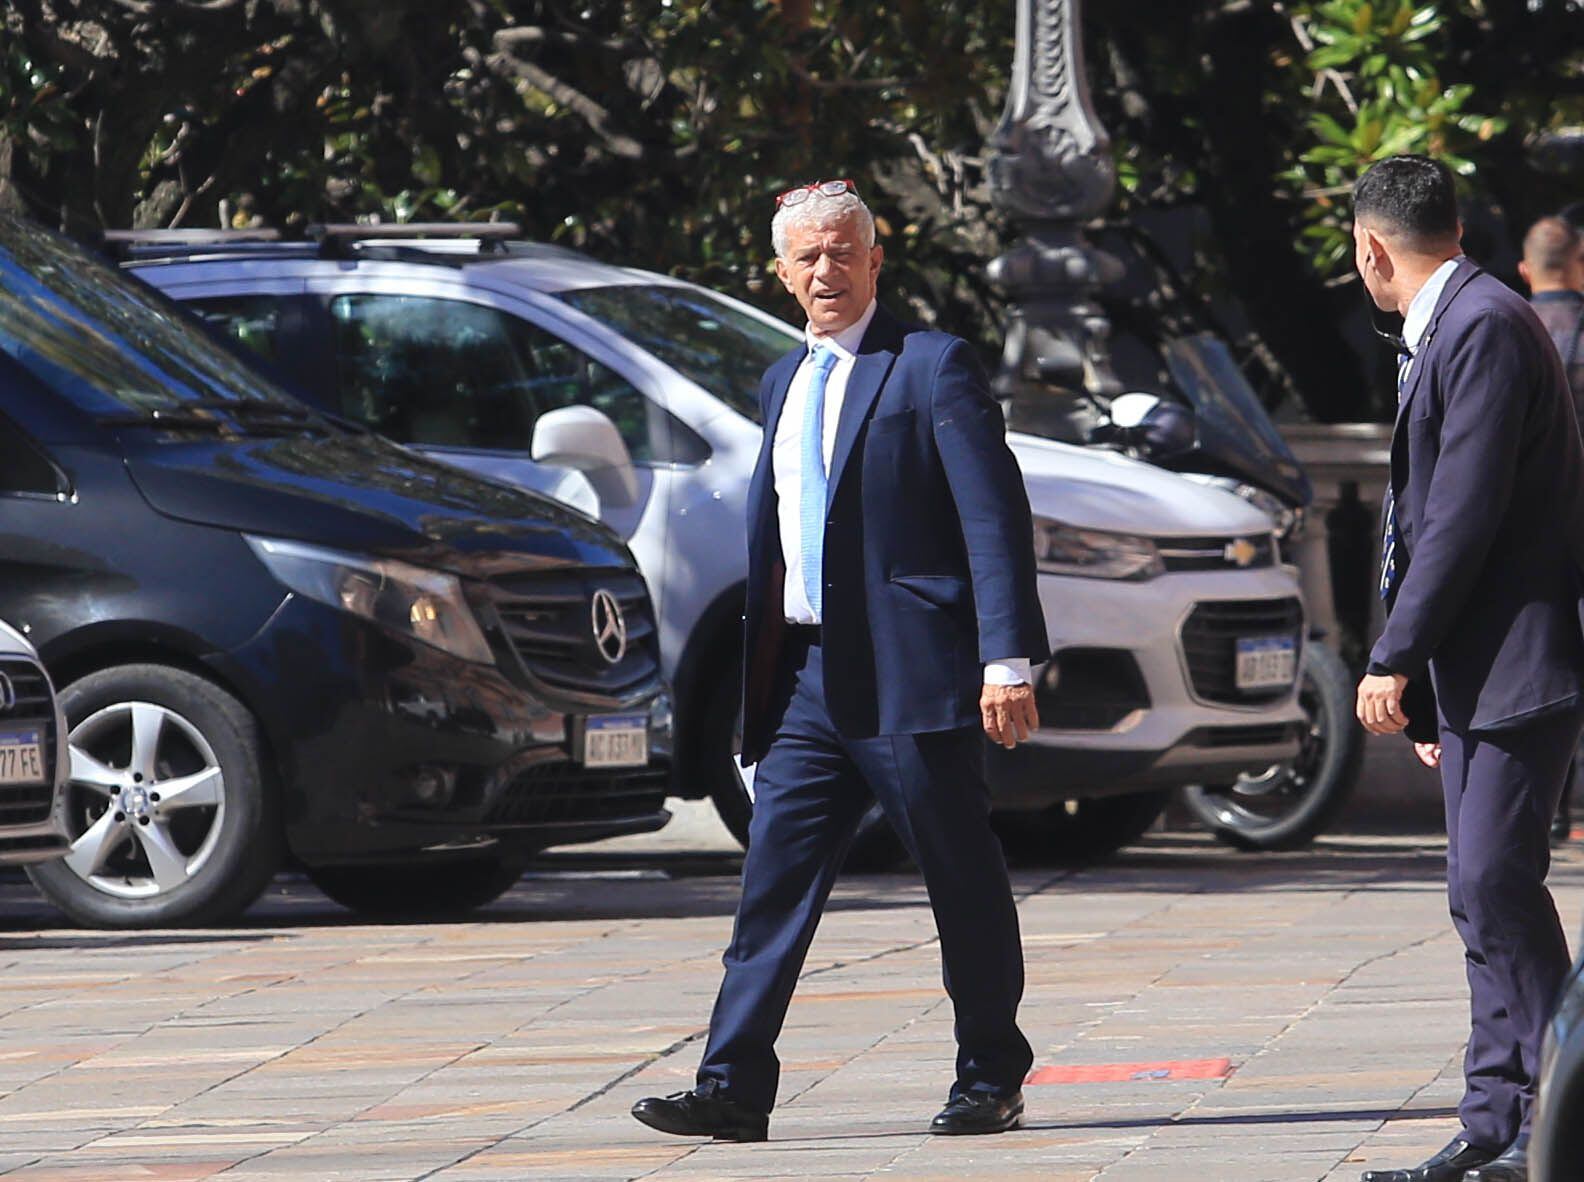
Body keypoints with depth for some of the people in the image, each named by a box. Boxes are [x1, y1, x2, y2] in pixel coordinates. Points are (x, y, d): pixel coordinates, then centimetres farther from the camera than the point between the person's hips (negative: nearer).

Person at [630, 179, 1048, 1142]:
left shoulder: (934, 368, -6)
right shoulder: (784, 383, 17)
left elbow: (997, 518, -11)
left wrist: (1008, 660, -18)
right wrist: (758, 676, 16)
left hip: (911, 668, -6)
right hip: (810, 674, 6)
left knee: (964, 884, 4)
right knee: (775, 874, -2)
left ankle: (992, 1082, 16)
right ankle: (736, 1088, -5)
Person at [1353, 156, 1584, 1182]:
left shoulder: (1486, 328, -14)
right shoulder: (1448, 329, 19)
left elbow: (1466, 512, -19)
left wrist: (1395, 658, -17)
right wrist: (1423, 677, 23)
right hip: (1474, 673, 10)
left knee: (1494, 886, -14)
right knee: (1486, 896, 8)